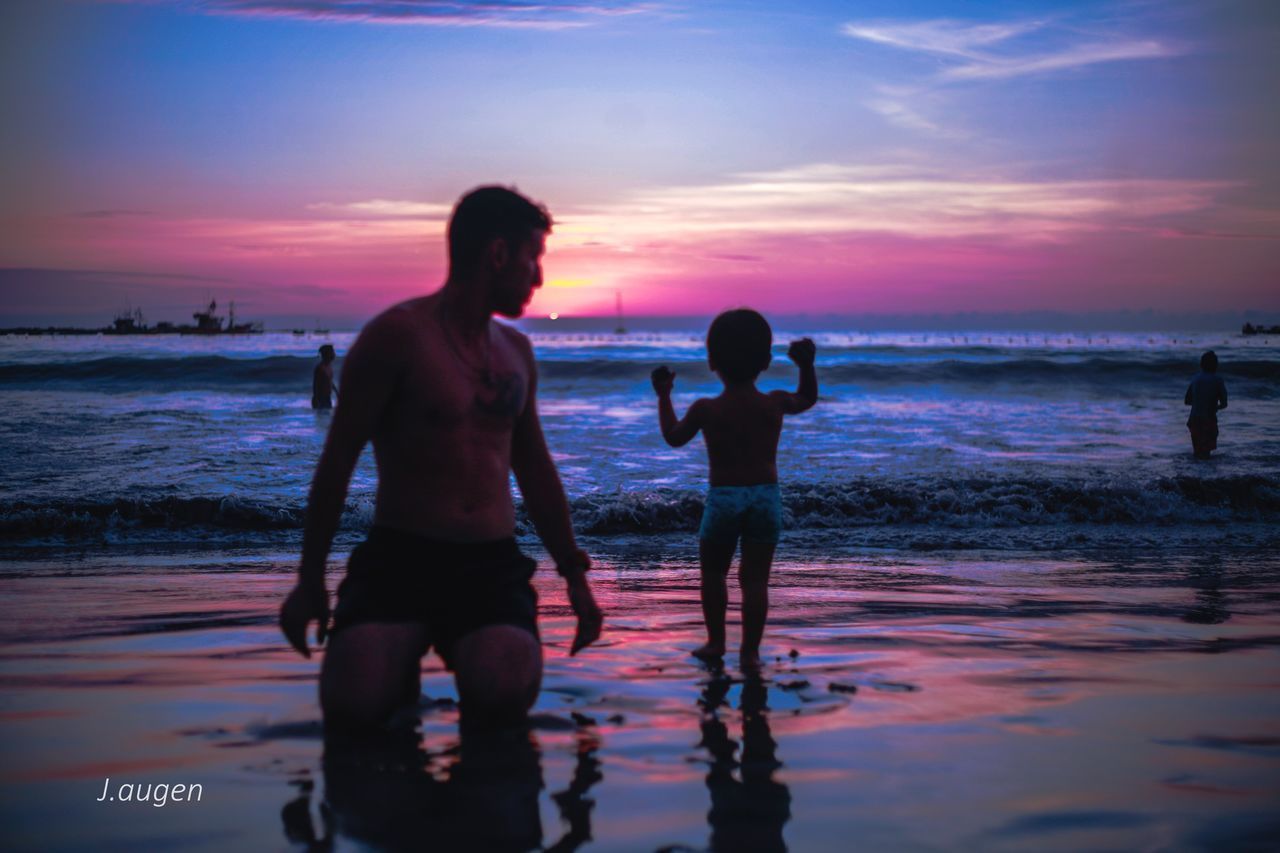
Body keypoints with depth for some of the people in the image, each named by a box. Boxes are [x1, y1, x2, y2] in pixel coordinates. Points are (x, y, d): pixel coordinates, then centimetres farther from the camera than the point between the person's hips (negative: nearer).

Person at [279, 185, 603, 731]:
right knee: (353, 702, -27)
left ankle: (473, 652, 7)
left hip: (493, 565, 4)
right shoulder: (398, 335, -6)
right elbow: (338, 459, -4)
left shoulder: (515, 350, 14)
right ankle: (400, 661, 6)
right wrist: (311, 579, -3)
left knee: (503, 695, -27)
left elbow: (536, 470, 22)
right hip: (400, 560, -3)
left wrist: (575, 576, 21)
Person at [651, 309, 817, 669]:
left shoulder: (705, 409, -7)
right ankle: (750, 650, 5)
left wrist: (663, 396, 21)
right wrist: (807, 365, 20)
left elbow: (673, 437, 11)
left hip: (723, 498, -1)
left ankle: (715, 641, 23)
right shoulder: (776, 404, -2)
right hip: (766, 497, 1)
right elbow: (808, 399, 20)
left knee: (713, 572, 18)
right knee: (755, 578, 5)